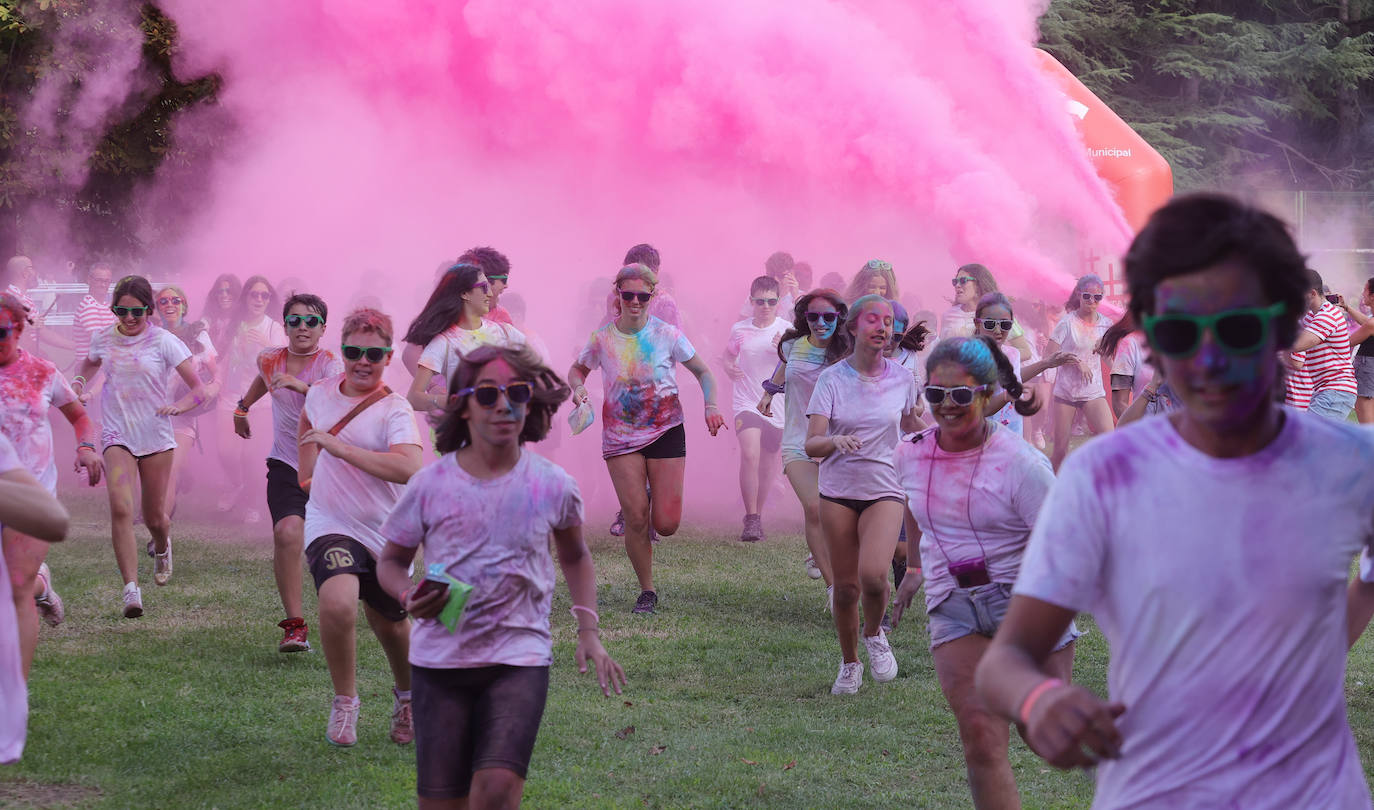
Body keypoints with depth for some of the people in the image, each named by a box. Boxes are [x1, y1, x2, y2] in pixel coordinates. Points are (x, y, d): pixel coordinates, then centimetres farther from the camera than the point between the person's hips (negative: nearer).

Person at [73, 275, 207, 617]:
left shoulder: (163, 341, -7)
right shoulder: (103, 339, 3)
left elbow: (198, 389, -9)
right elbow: (89, 365, 27)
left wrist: (178, 406, -30)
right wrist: (78, 384, 5)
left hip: (156, 437, -1)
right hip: (117, 436, 1)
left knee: (154, 518, 10)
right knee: (120, 508, -21)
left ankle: (161, 547, 48)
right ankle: (131, 588, -23)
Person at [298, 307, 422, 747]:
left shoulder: (394, 409, -14)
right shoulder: (321, 392, 2)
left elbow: (409, 468, -33)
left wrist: (339, 447, -31)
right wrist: (307, 470, 20)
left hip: (386, 533, -1)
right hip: (330, 525, 1)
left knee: (391, 627, 16)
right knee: (338, 603, -29)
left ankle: (406, 696, 48)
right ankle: (344, 701, -8)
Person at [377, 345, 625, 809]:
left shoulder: (553, 486, -1)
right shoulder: (430, 485, -4)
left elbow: (575, 556, 18)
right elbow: (391, 561, 9)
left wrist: (589, 633, 9)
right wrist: (409, 597, -14)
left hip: (520, 658, -1)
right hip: (439, 660, 1)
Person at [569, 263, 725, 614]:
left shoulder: (667, 335, -5)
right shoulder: (602, 339, -3)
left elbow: (703, 372, 4)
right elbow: (577, 369, 14)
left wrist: (711, 405, -14)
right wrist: (578, 387, -9)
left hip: (665, 432, 0)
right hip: (621, 437, 0)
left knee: (666, 524, -7)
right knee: (635, 519, -9)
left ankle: (654, 498, 31)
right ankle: (647, 591, 10)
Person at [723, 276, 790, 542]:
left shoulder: (787, 330, -1)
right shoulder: (740, 330, 4)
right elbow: (729, 353, 23)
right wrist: (728, 368, 1)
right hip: (747, 403, 0)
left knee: (768, 465, 10)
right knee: (749, 455, -22)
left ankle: (758, 518, 30)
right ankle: (751, 520, -17)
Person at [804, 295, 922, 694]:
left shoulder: (902, 379, 1)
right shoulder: (832, 379, -4)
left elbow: (912, 426, 19)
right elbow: (811, 444, -10)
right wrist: (835, 441, -33)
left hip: (884, 491, 0)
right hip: (838, 492, 0)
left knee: (873, 575, -22)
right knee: (845, 586, 3)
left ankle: (874, 634, 9)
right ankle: (849, 664, 26)